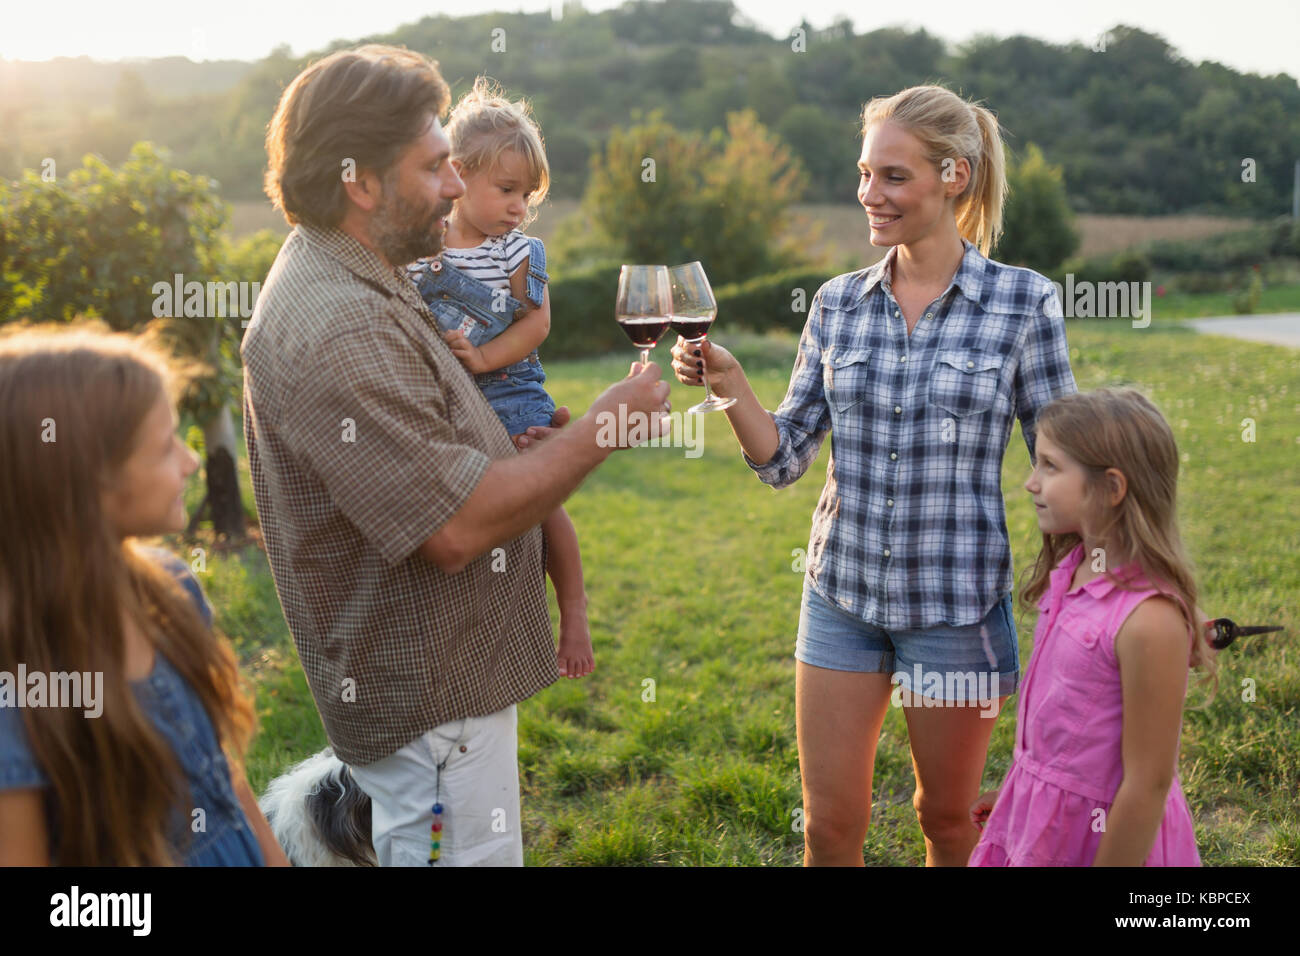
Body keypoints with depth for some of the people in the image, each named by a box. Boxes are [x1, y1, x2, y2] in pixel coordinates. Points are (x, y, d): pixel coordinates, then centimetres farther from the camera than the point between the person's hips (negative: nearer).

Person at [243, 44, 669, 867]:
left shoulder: (360, 288, 10)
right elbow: (456, 528, -28)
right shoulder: (334, 330, -25)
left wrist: (533, 437, 6)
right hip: (428, 699, -10)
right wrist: (599, 429, -17)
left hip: (449, 673, 11)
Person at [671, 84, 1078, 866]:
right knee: (829, 827, 10)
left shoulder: (1023, 302, -8)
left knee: (948, 819, 17)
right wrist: (728, 382, -16)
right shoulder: (839, 303, 2)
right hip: (842, 593, 3)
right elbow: (783, 457, 1)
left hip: (956, 597, -2)